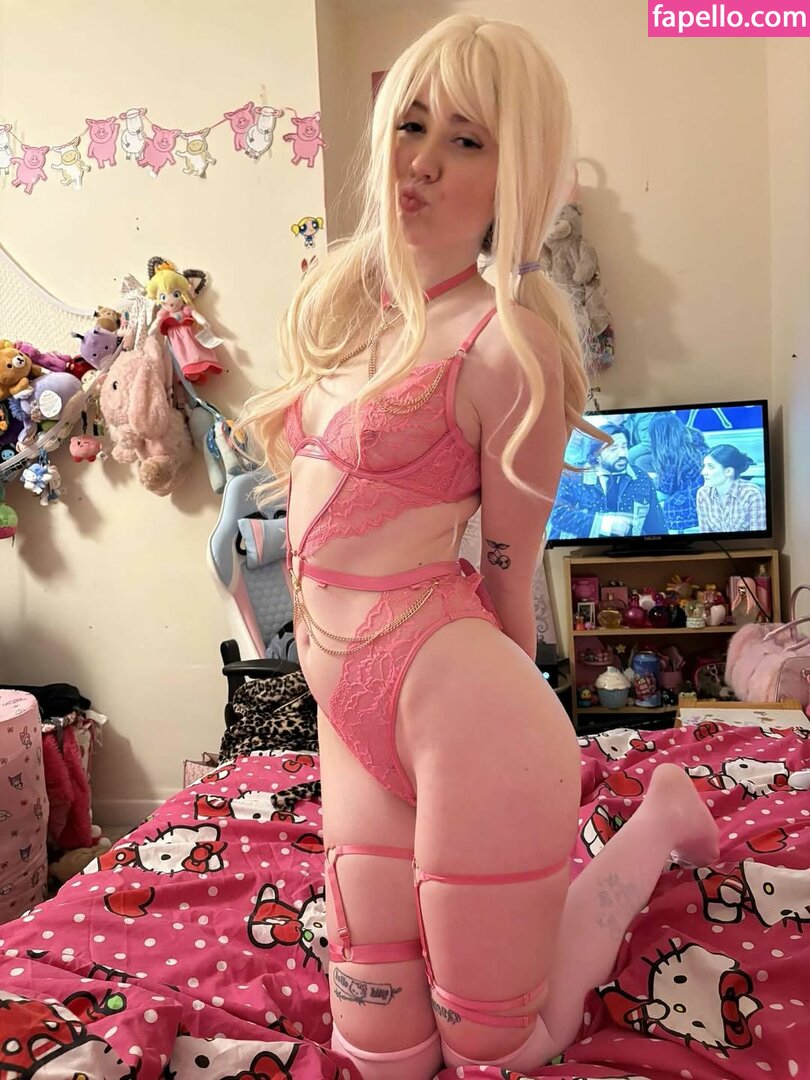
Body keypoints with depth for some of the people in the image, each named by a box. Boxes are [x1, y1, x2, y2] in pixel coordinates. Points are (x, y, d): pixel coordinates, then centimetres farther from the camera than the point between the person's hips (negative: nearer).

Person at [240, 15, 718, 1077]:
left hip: (454, 701, -7)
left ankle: (659, 813, 32)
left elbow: (507, 575, -5)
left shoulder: (508, 340, -13)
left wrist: (502, 705, 6)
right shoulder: (341, 298, 10)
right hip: (349, 713, 7)